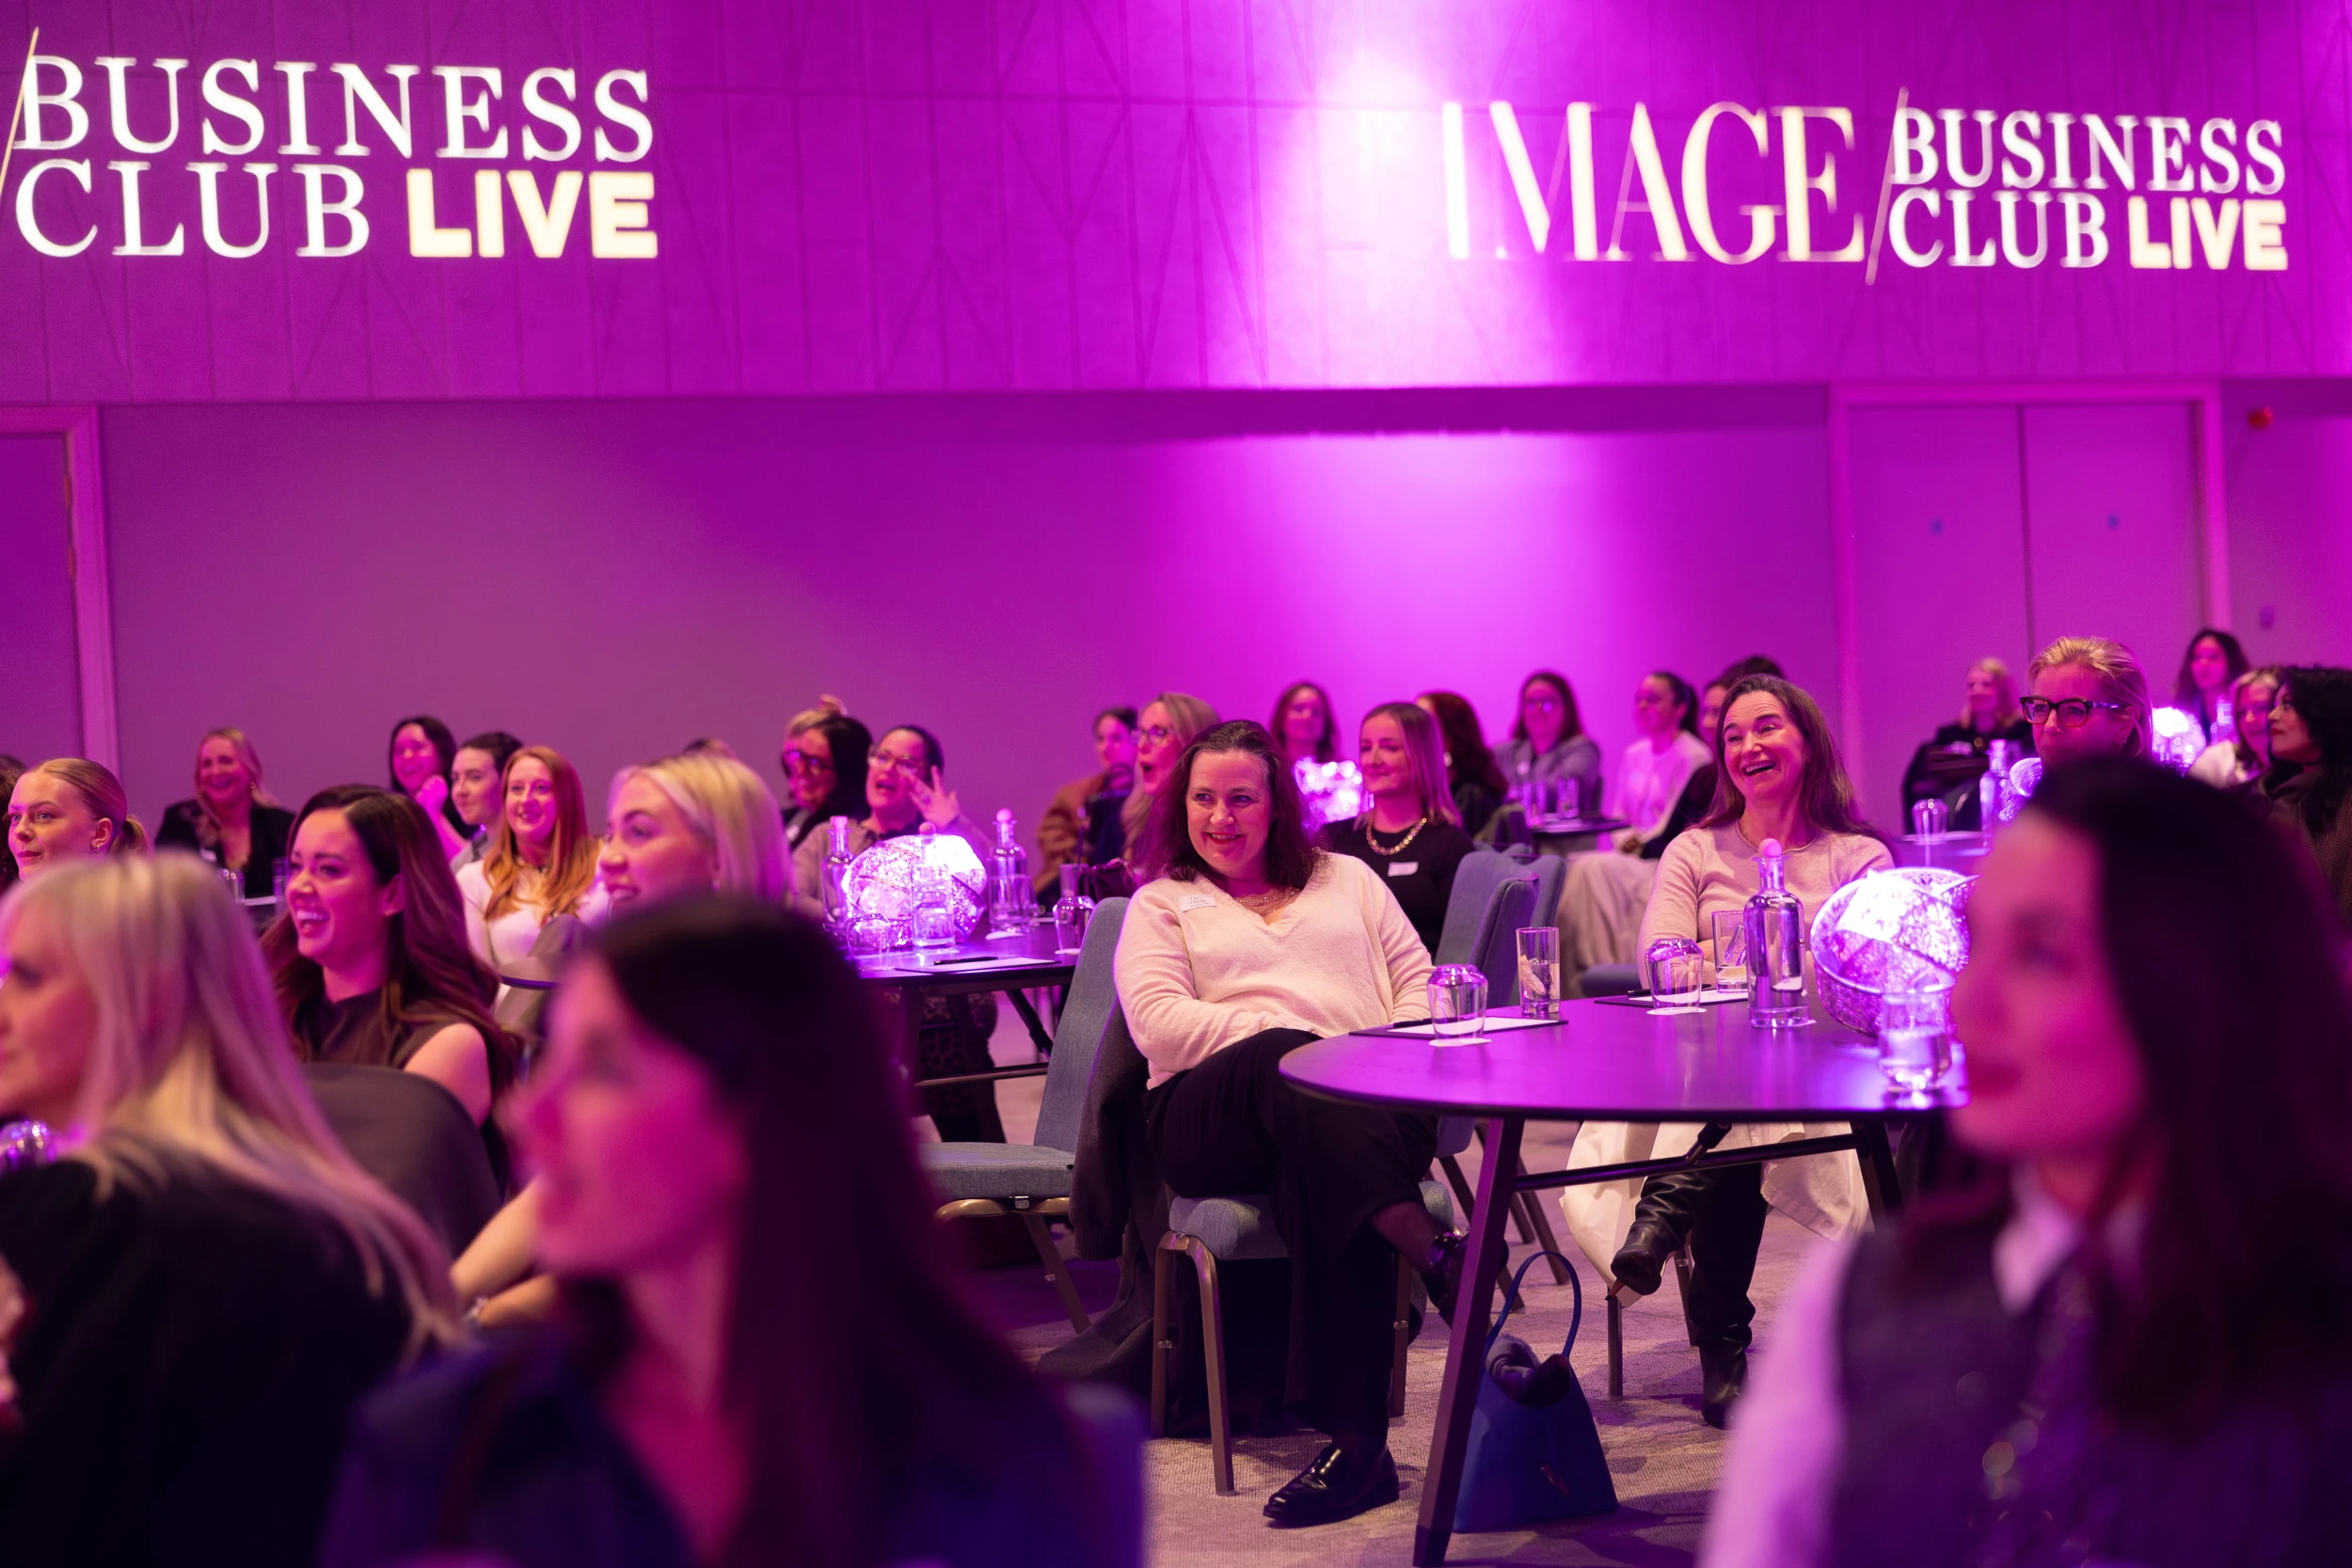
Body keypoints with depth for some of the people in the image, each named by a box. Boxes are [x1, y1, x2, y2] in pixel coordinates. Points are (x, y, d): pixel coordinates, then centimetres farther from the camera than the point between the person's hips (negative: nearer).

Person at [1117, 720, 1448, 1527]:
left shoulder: (1346, 879, 30)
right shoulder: (1160, 906, 23)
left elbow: (1416, 979, 20)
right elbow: (1158, 1024, 4)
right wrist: (1285, 1038, -10)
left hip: (1363, 1107, 1)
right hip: (1211, 1116, -1)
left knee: (1317, 1179, -38)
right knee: (1286, 1066, -40)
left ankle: (1358, 1443, -45)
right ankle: (1441, 1260, -56)